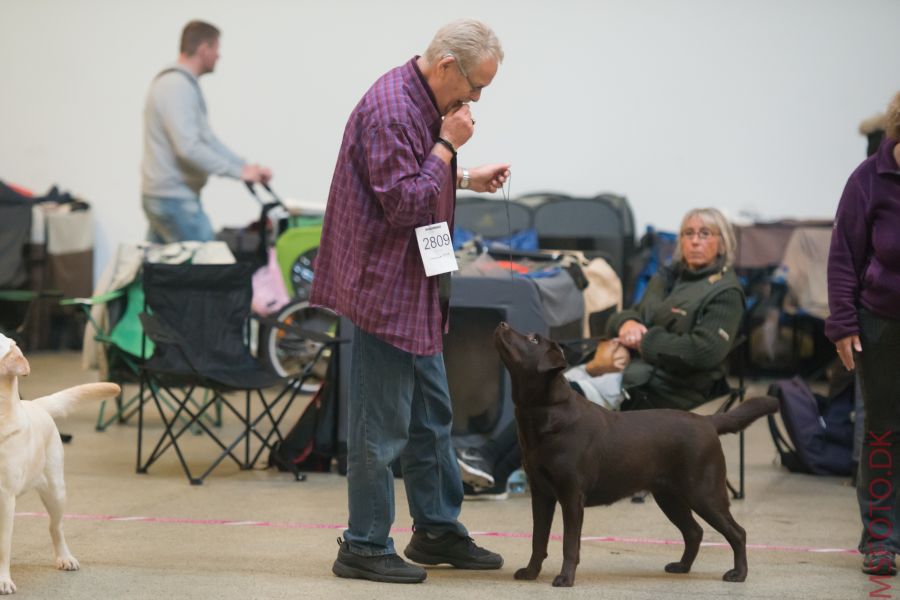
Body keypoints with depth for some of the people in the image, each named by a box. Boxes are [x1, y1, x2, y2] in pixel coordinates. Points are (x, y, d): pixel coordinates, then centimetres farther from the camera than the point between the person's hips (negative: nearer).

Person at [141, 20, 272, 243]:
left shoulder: (173, 82, 16)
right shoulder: (178, 87, -18)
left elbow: (205, 139, 18)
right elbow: (189, 148, -26)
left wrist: (247, 166, 11)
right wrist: (238, 171, -20)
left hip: (159, 195, 10)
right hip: (176, 199, -10)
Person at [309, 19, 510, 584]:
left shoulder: (426, 102, 11)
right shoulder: (391, 109, -21)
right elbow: (404, 204, -24)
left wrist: (467, 177, 15)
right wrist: (448, 145, -18)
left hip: (416, 290, 11)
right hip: (385, 288, -11)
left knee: (432, 414, 17)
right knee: (382, 425, -3)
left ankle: (438, 530, 28)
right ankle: (365, 547, 7)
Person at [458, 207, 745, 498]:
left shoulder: (725, 292, -3)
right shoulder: (666, 278, 22)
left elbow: (705, 351, -17)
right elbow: (619, 318, 22)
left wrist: (645, 341, -13)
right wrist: (626, 323, -4)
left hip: (663, 387, -7)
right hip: (634, 368, 7)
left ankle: (493, 470, -23)